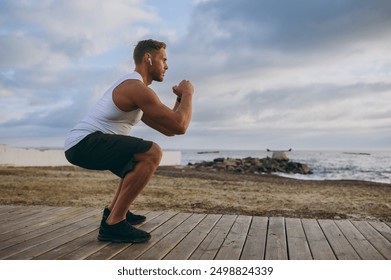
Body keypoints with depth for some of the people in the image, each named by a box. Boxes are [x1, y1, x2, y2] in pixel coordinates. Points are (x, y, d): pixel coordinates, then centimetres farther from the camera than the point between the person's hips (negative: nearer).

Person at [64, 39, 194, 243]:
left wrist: (181, 98, 13)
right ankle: (113, 223, -17)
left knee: (142, 159, 26)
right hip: (83, 143, -11)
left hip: (82, 144, 11)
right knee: (152, 153, -23)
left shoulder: (132, 88, 20)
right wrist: (188, 93, -3)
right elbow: (179, 127, -19)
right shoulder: (137, 88, -14)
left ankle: (114, 210, 26)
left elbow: (168, 129, 21)